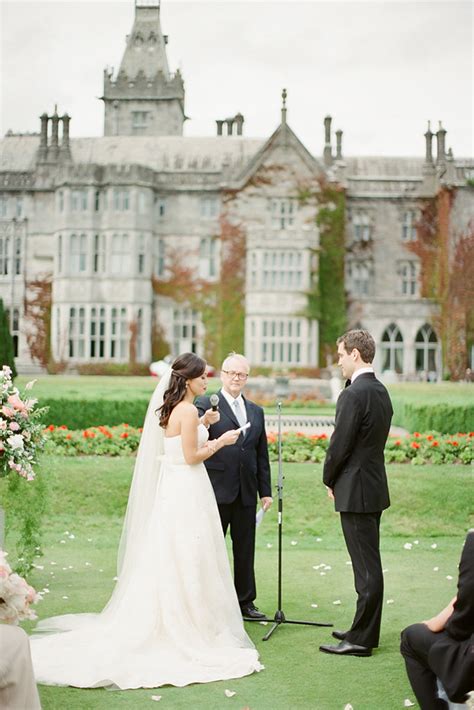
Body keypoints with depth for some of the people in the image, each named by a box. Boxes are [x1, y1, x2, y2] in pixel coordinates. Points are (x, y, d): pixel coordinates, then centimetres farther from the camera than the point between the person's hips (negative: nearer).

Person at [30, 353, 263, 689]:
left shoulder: (170, 409, 12)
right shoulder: (188, 411, -16)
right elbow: (191, 456, -18)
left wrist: (201, 427, 18)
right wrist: (220, 441, -7)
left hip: (170, 490, 9)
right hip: (187, 491, -9)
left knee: (169, 561, 15)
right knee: (188, 562, -2)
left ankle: (164, 623, 22)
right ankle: (189, 627, 5)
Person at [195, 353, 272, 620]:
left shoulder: (256, 411, 15)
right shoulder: (205, 405, -2)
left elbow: (262, 454, 15)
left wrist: (266, 491, 12)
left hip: (246, 493, 5)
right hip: (216, 490, -5)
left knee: (245, 549, 11)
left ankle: (245, 601, 21)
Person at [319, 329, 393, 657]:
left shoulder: (353, 395, -18)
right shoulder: (381, 391, 11)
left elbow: (340, 445, -18)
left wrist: (330, 481, -1)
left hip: (356, 491, -9)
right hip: (375, 486, 10)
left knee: (367, 567, -4)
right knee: (369, 564, 15)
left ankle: (361, 639, 3)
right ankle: (366, 630, 25)